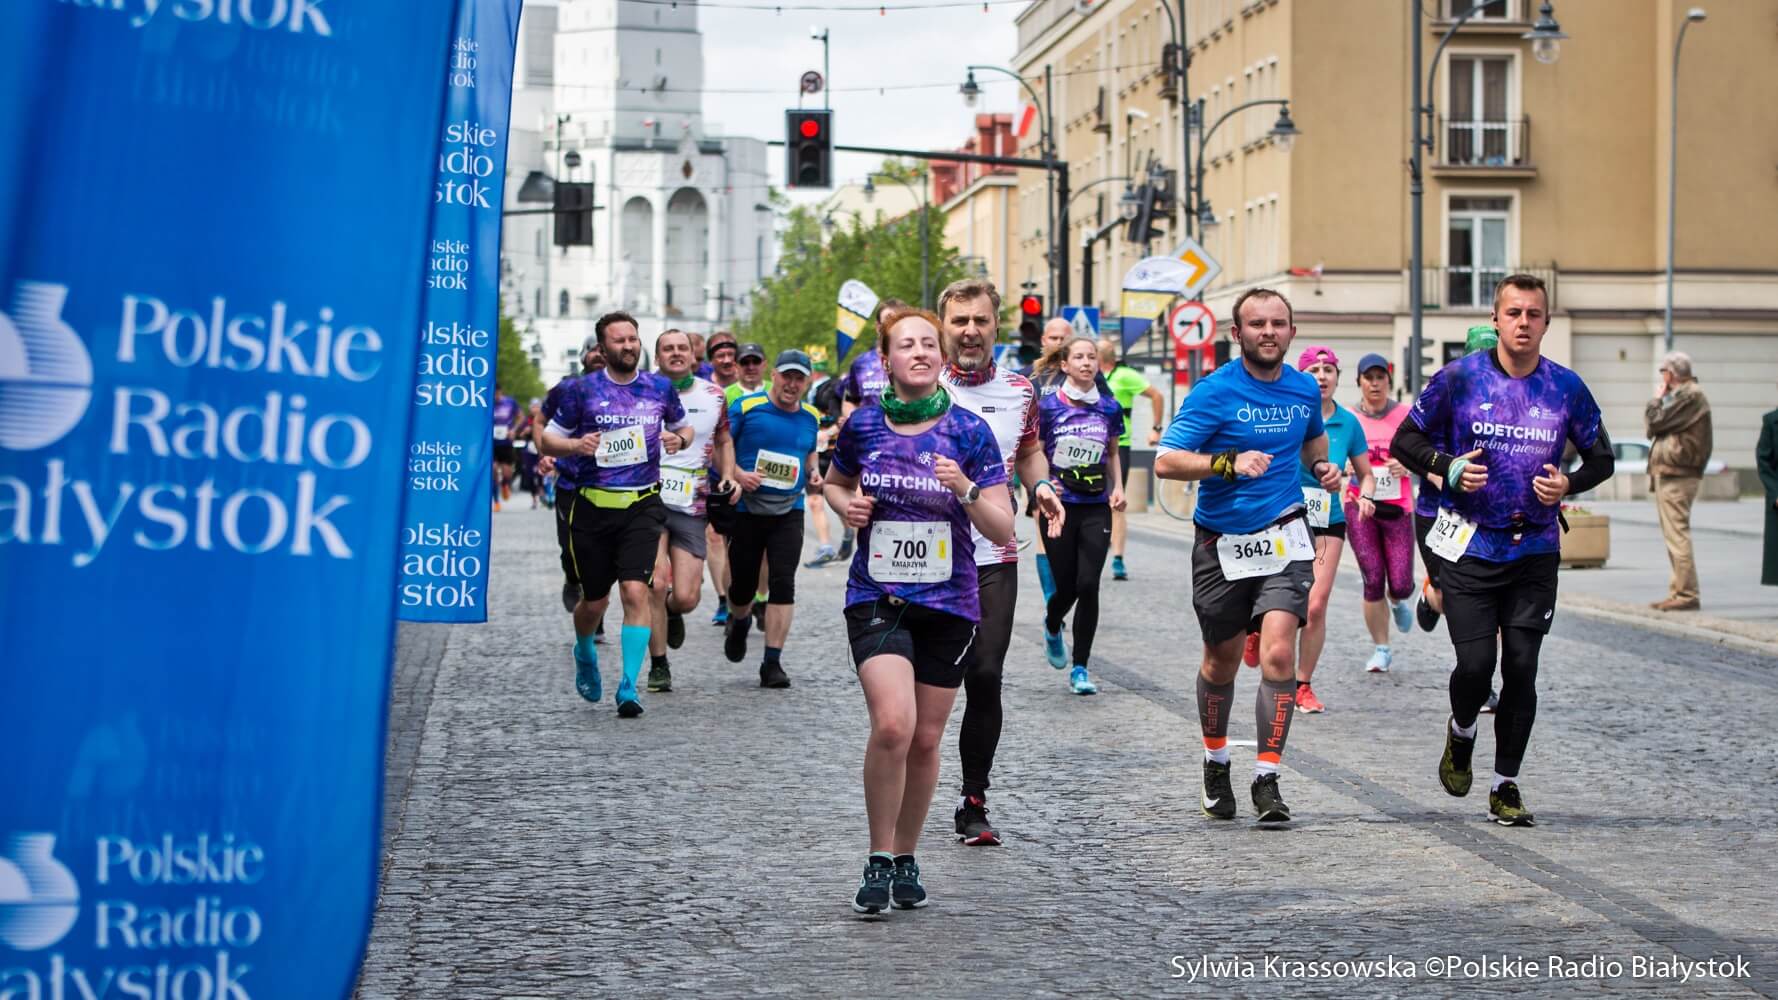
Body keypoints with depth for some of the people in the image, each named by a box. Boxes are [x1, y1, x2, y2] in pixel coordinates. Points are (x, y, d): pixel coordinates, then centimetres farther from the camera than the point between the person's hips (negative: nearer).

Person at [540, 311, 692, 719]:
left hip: (642, 506, 0)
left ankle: (629, 687, -12)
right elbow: (547, 440, 5)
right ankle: (584, 655, 43)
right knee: (595, 600, 10)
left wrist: (678, 439, -2)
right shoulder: (583, 390, -1)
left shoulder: (660, 387, 5)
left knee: (635, 591, -16)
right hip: (593, 506, 0)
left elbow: (683, 427, 22)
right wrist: (576, 445, -16)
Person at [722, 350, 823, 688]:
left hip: (789, 511, 2)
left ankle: (773, 662, -6)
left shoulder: (811, 417, 6)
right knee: (743, 584, 8)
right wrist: (738, 474, -18)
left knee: (783, 584, -11)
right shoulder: (746, 407, -6)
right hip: (746, 509, -2)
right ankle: (739, 623, 44)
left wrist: (813, 472, 4)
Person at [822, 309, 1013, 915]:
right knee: (892, 726, -20)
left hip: (949, 603, 1)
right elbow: (834, 483, 21)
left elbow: (1003, 531, -5)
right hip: (876, 598, -1)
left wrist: (965, 489, -22)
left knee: (925, 740, 8)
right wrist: (846, 505, -2)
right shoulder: (862, 426, -1)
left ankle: (906, 859, 27)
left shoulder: (969, 431, -5)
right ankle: (878, 862, -4)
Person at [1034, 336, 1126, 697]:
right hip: (1059, 507, -2)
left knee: (1088, 585, -9)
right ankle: (1052, 625, 39)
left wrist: (1118, 487, 6)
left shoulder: (1109, 407, 5)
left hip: (1096, 508, 2)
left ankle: (1080, 668, 1)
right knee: (1067, 587, 1)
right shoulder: (1048, 407, -4)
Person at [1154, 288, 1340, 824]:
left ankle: (1267, 779, -9)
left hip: (1283, 535, 2)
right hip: (1222, 542, -2)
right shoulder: (1215, 391, -10)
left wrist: (1323, 467, 7)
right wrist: (1230, 463, -29)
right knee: (1222, 660, 13)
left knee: (1278, 651, -16)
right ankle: (1216, 764, 37)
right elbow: (1165, 461, -17)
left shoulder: (1305, 389, 6)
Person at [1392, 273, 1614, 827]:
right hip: (1469, 546, -2)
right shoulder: (1459, 377, -3)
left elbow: (1601, 458, 12)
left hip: (1536, 549, 2)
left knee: (1521, 667, 0)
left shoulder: (1566, 387, 2)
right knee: (1475, 662, -9)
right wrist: (1448, 467, -14)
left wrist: (1567, 485, -8)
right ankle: (1461, 733, 25)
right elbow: (1406, 439, 5)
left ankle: (1505, 784, 13)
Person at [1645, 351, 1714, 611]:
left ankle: (1686, 594, -13)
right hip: (1670, 475, 11)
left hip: (1676, 477, -11)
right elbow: (1655, 428, 22)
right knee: (1675, 536, 13)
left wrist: (1658, 398, 0)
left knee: (1677, 535, -12)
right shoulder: (1686, 395, 20)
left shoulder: (1689, 396, -13)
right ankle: (1679, 592, 18)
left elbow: (1654, 422, -16)